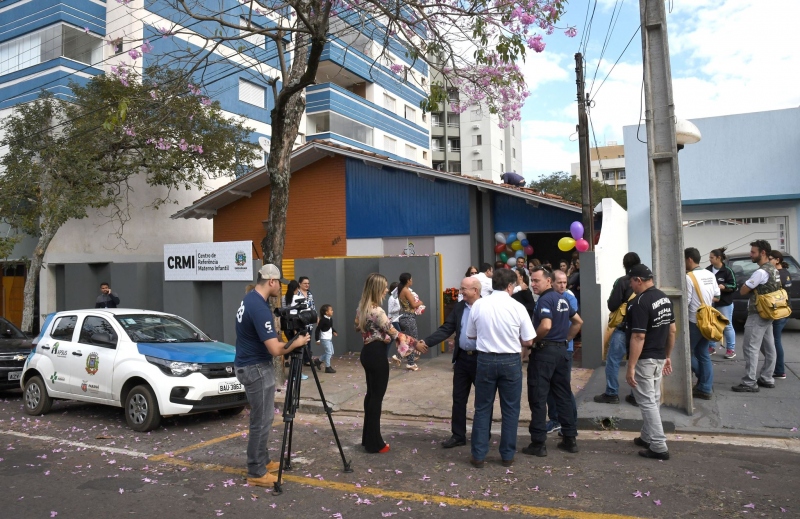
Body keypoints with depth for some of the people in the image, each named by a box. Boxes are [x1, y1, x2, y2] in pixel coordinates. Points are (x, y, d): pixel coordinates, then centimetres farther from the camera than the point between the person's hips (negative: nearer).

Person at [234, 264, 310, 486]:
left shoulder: (250, 299, 7)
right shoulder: (260, 308, -25)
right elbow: (275, 349, -28)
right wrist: (297, 343, -11)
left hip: (250, 365, 10)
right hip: (256, 369, -10)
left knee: (262, 419, 19)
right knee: (261, 421, -1)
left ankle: (263, 461, 29)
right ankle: (256, 472, 8)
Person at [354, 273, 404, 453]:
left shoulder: (362, 308, 7)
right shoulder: (377, 311, -22)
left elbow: (357, 326, 23)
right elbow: (393, 333, -17)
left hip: (367, 352, 9)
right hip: (377, 354, -9)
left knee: (371, 393, 17)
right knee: (377, 396, 0)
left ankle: (368, 438, 27)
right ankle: (374, 443, 9)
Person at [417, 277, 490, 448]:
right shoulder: (459, 307, 4)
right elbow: (446, 329, 3)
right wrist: (427, 341, -9)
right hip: (462, 358, 6)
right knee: (458, 399, 11)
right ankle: (458, 435, 24)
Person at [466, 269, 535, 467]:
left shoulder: (478, 305, -5)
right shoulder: (517, 307, -10)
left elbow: (471, 335, 6)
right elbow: (528, 341, -4)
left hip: (485, 360, 2)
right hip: (510, 361, -1)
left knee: (482, 408, 12)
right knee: (510, 409, 12)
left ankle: (478, 455, 16)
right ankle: (507, 455, 21)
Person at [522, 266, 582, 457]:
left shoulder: (545, 299, -14)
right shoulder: (562, 299, 13)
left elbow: (546, 326, -28)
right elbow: (578, 322, 22)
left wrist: (532, 340, -13)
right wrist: (567, 339, 18)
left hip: (544, 351, -8)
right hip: (562, 350, 9)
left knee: (538, 398, -1)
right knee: (564, 395, 13)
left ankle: (538, 443, 3)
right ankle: (570, 439, 19)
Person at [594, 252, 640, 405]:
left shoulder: (622, 281, -12)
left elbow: (612, 305, -14)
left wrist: (611, 302, 6)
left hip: (624, 327, -6)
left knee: (613, 360, 3)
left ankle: (611, 394, 6)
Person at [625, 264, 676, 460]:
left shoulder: (639, 303, -22)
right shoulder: (664, 298, 7)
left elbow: (638, 337, -25)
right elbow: (672, 330, 12)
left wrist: (630, 367, -22)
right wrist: (667, 356, 20)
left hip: (644, 360, -9)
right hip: (659, 357, 9)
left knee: (647, 402, -2)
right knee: (653, 400, 18)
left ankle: (659, 447, 1)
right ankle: (647, 438, 31)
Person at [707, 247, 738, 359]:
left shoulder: (727, 271, -10)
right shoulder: (708, 270, 1)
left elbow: (733, 286, -8)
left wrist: (722, 287, -22)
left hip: (724, 304, -4)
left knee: (727, 326, 5)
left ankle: (731, 349, 15)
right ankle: (711, 347, 25)